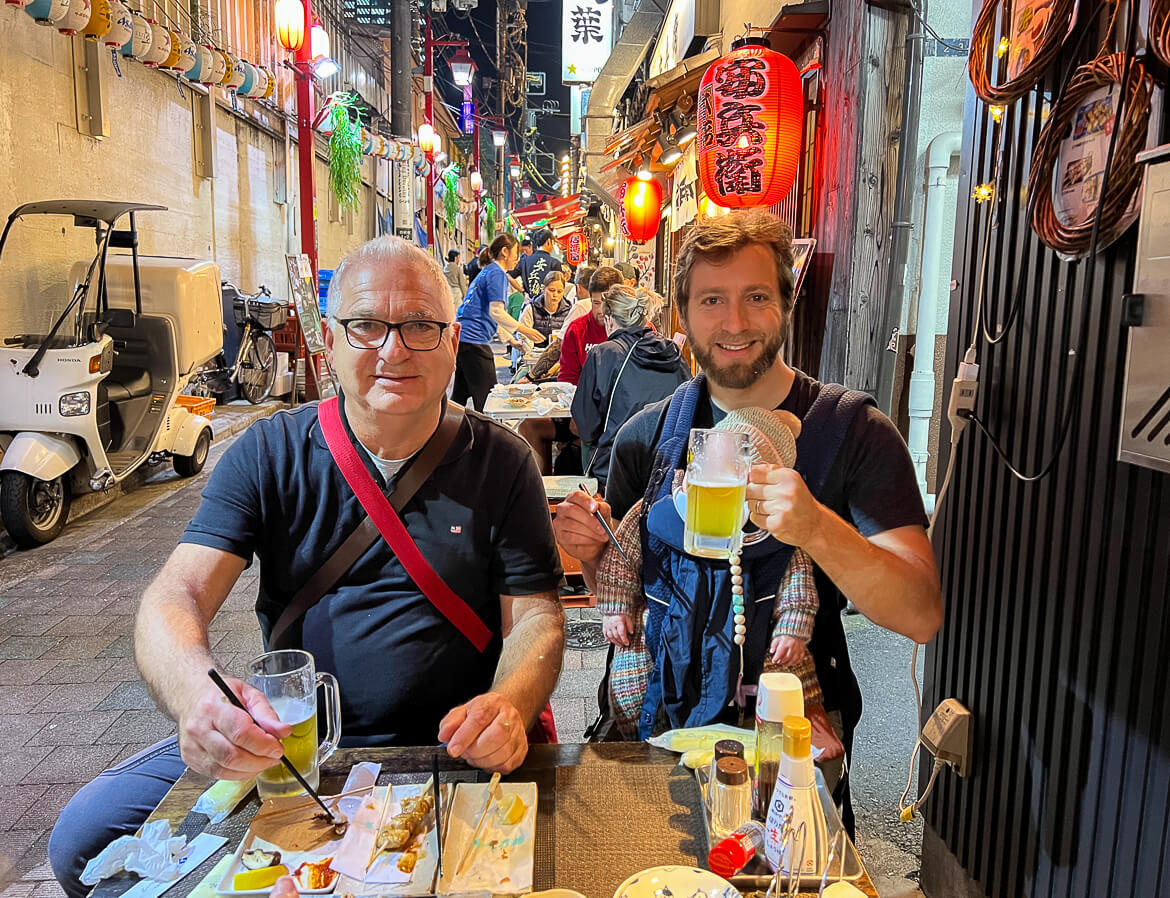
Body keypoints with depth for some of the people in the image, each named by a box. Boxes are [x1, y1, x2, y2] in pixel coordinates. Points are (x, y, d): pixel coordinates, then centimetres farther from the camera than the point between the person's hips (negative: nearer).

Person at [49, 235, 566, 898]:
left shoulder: (500, 462, -3)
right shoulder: (270, 454, -1)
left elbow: (536, 617, -3)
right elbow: (177, 595, -9)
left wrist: (507, 706, -27)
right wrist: (196, 692, -33)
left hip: (448, 749, -1)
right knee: (86, 834, -10)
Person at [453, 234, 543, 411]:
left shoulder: (488, 271, 23)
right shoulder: (497, 273, -7)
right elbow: (496, 312, -17)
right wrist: (524, 330, -11)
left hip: (462, 337, 10)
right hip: (474, 339, -10)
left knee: (461, 394, 15)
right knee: (486, 398, -7)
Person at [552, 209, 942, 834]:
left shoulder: (851, 430, -9)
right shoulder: (646, 437, -1)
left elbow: (922, 616, -17)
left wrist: (817, 529, -34)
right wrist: (592, 554, -12)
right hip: (663, 731, 2)